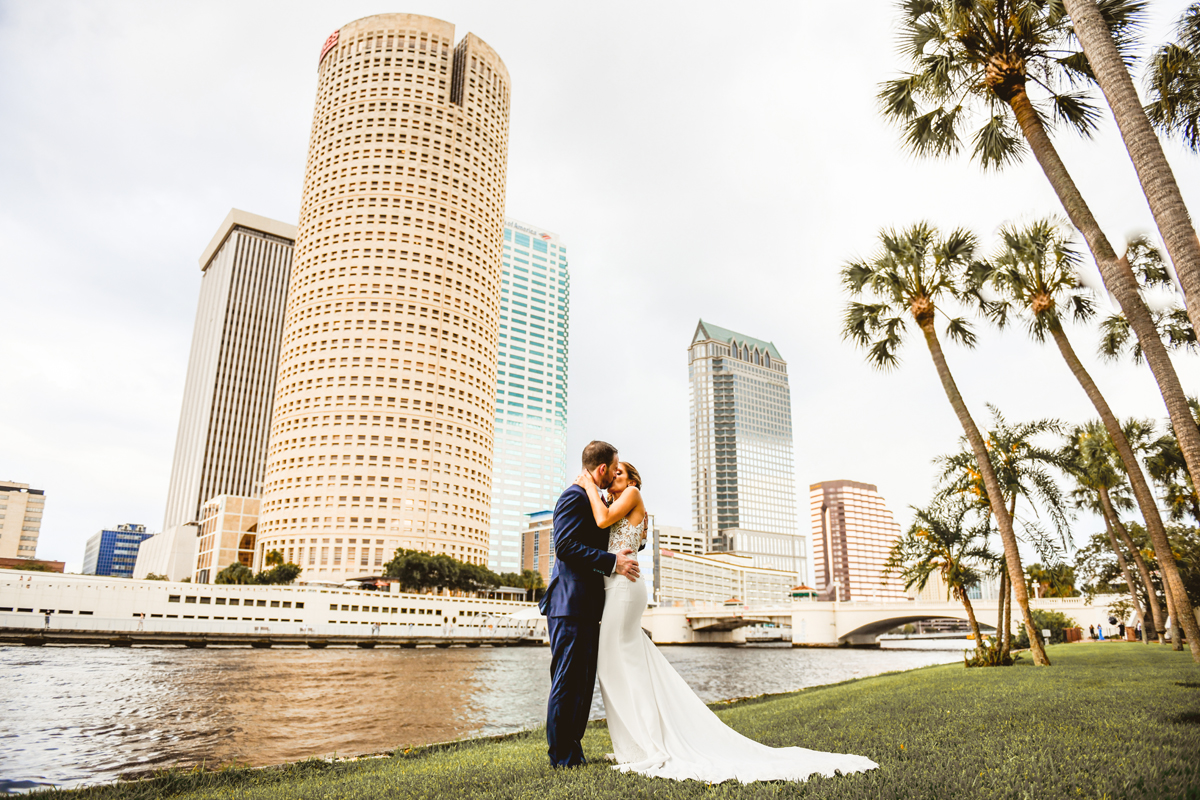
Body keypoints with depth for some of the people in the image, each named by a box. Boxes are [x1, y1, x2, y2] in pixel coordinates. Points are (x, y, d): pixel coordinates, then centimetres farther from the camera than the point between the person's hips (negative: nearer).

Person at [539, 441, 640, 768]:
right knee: (567, 680, -2)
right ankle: (561, 754, 7)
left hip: (588, 607, 10)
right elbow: (566, 546, -21)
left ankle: (572, 749, 22)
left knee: (584, 680, 13)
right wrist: (613, 563, -20)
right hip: (570, 605, -10)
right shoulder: (574, 497, -11)